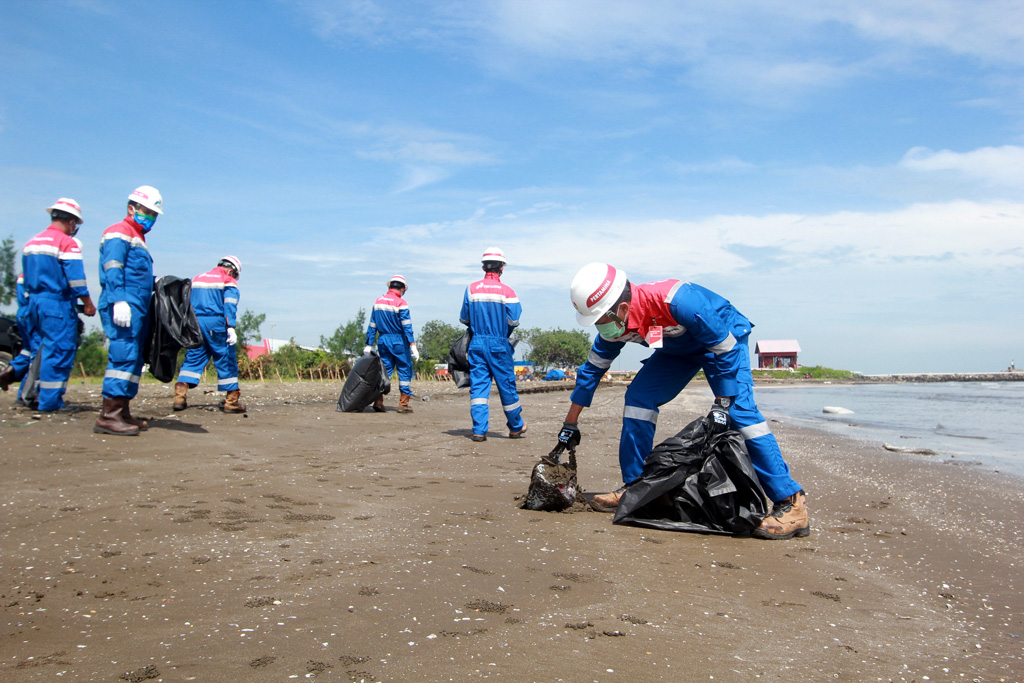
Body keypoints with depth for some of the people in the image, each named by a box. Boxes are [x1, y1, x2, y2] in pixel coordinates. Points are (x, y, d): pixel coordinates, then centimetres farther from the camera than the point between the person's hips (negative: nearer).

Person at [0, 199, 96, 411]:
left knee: (38, 347, 22)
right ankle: (50, 401, -3)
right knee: (59, 350, -4)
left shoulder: (31, 242, 15)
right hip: (57, 304, -8)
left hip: (34, 302, 8)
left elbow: (23, 279, 19)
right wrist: (88, 304, -8)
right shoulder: (68, 243, -9)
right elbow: (75, 278, -16)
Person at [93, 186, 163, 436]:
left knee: (135, 359, 8)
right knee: (124, 356, -16)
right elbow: (112, 270, -14)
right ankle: (109, 415, -17)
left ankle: (123, 414, 11)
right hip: (124, 307, -10)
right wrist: (119, 300, -24)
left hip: (138, 309, 10)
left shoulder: (137, 238, 28)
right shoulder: (119, 233, -2)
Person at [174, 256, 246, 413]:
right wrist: (231, 328, -17)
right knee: (226, 360, 0)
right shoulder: (228, 282, 3)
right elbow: (230, 306, -10)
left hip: (195, 323, 5)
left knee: (193, 358, 9)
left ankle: (180, 396, -4)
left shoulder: (197, 279, 21)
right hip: (216, 325, -5)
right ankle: (231, 401, 1)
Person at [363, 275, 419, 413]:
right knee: (405, 370, 3)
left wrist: (369, 345, 14)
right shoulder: (401, 303, -10)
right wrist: (413, 346, -15)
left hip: (383, 341, 5)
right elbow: (407, 326, -14)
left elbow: (372, 325, 10)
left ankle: (378, 401, 1)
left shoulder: (378, 301, 7)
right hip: (399, 342, -5)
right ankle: (403, 404, 2)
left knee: (384, 370, 11)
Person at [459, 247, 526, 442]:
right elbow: (514, 321, -10)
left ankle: (479, 430, -3)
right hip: (499, 345, -2)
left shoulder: (472, 289, 1)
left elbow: (464, 318, 5)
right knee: (506, 386, 8)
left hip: (477, 344, 2)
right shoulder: (506, 291, -7)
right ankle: (516, 428, 23)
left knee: (478, 385, 3)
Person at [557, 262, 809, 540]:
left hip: (723, 339, -6)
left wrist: (722, 403, -27)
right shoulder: (614, 326, -20)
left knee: (739, 408, -25)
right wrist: (570, 424, 0)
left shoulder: (677, 301, -42)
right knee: (637, 398, -9)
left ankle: (790, 502, -24)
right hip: (678, 348, 7)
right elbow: (592, 369, -5)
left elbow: (724, 347, -29)